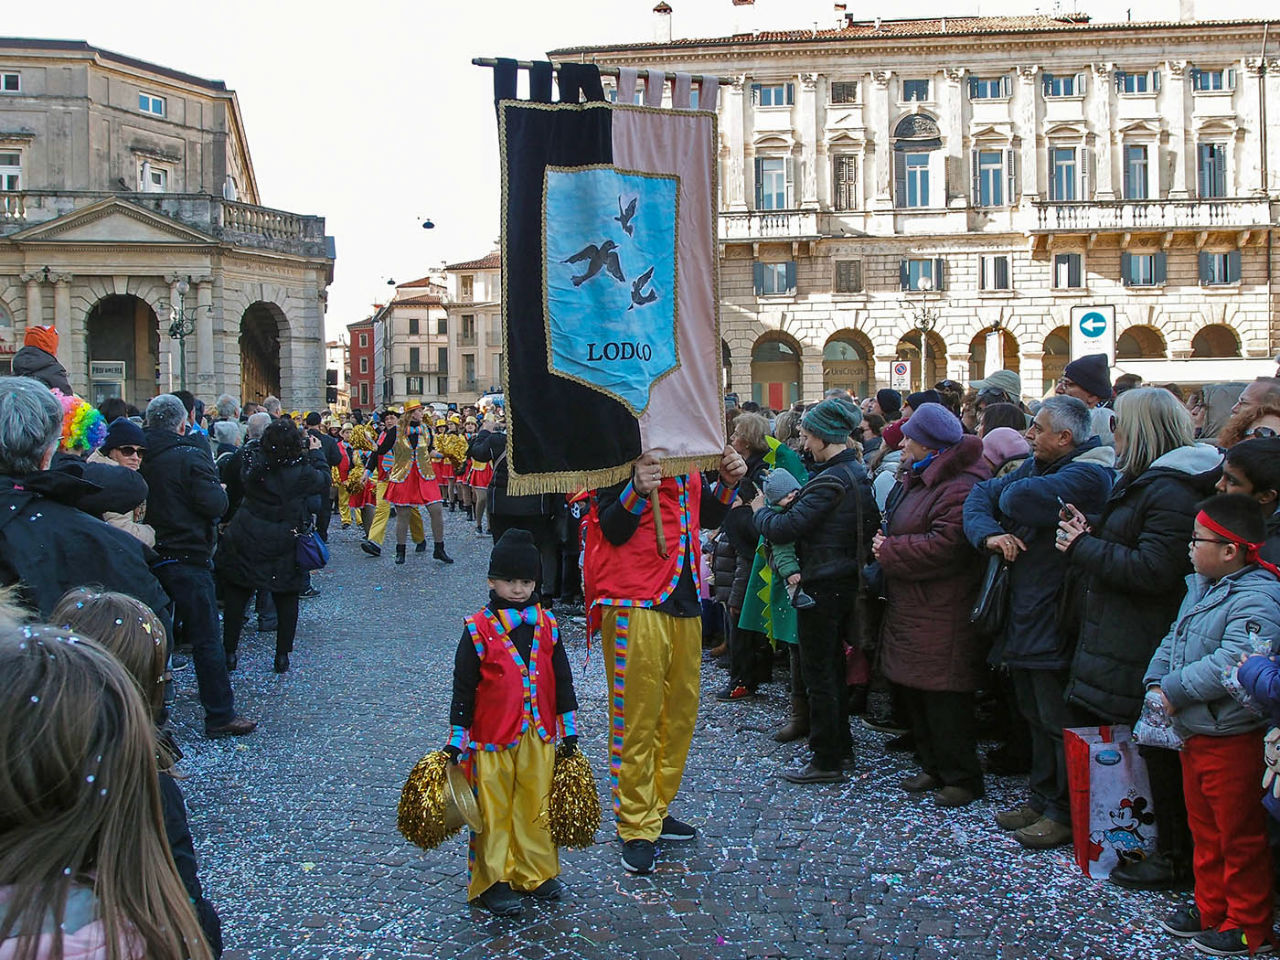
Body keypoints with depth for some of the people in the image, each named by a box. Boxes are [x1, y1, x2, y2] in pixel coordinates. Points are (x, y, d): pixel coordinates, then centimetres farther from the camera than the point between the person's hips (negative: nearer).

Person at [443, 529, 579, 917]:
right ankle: (493, 881, 18)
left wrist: (568, 729, 11)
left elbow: (562, 680, 10)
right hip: (492, 738, -3)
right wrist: (456, 740, -4)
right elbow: (463, 689, -4)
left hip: (538, 736, 3)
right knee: (493, 811, 5)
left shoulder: (546, 626, 3)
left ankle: (536, 872, 27)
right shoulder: (478, 630, -8)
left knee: (535, 806, 12)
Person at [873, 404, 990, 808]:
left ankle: (962, 778, 11)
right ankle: (934, 768, 29)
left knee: (942, 700, -3)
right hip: (911, 608, 11)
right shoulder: (919, 480, 15)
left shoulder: (960, 486, -18)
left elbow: (944, 547, -28)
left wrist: (888, 550, -17)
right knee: (914, 692, 16)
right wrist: (886, 545, 4)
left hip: (941, 618, -11)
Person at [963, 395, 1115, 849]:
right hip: (1023, 615, 9)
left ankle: (1065, 814, 13)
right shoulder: (1034, 466, 13)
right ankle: (1043, 799, 30)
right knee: (1035, 716, 18)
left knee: (1058, 721, 1)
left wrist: (1010, 494, -5)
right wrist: (989, 533, -11)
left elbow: (1018, 499, -29)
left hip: (1054, 620, -9)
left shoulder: (1087, 475, -16)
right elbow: (981, 495, 8)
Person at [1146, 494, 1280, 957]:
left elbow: (1230, 663, -32)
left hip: (1233, 742, -9)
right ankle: (1211, 909, 35)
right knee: (1204, 829, 21)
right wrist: (1156, 683, 1)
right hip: (1193, 736, 9)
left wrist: (1175, 691, -25)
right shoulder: (1199, 587, 9)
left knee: (1240, 836, 6)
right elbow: (1173, 641, 16)